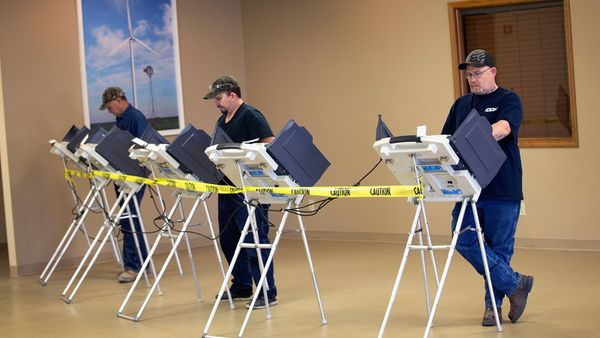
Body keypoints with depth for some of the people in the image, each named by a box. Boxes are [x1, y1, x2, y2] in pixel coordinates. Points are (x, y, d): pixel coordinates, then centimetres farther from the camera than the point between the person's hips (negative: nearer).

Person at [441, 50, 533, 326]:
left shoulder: (508, 100, -2)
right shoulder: (461, 104, 15)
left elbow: (503, 129, -21)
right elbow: (446, 139, 16)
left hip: (503, 189, -5)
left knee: (499, 247, 1)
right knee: (464, 239, -8)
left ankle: (493, 303, 16)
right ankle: (515, 284, 4)